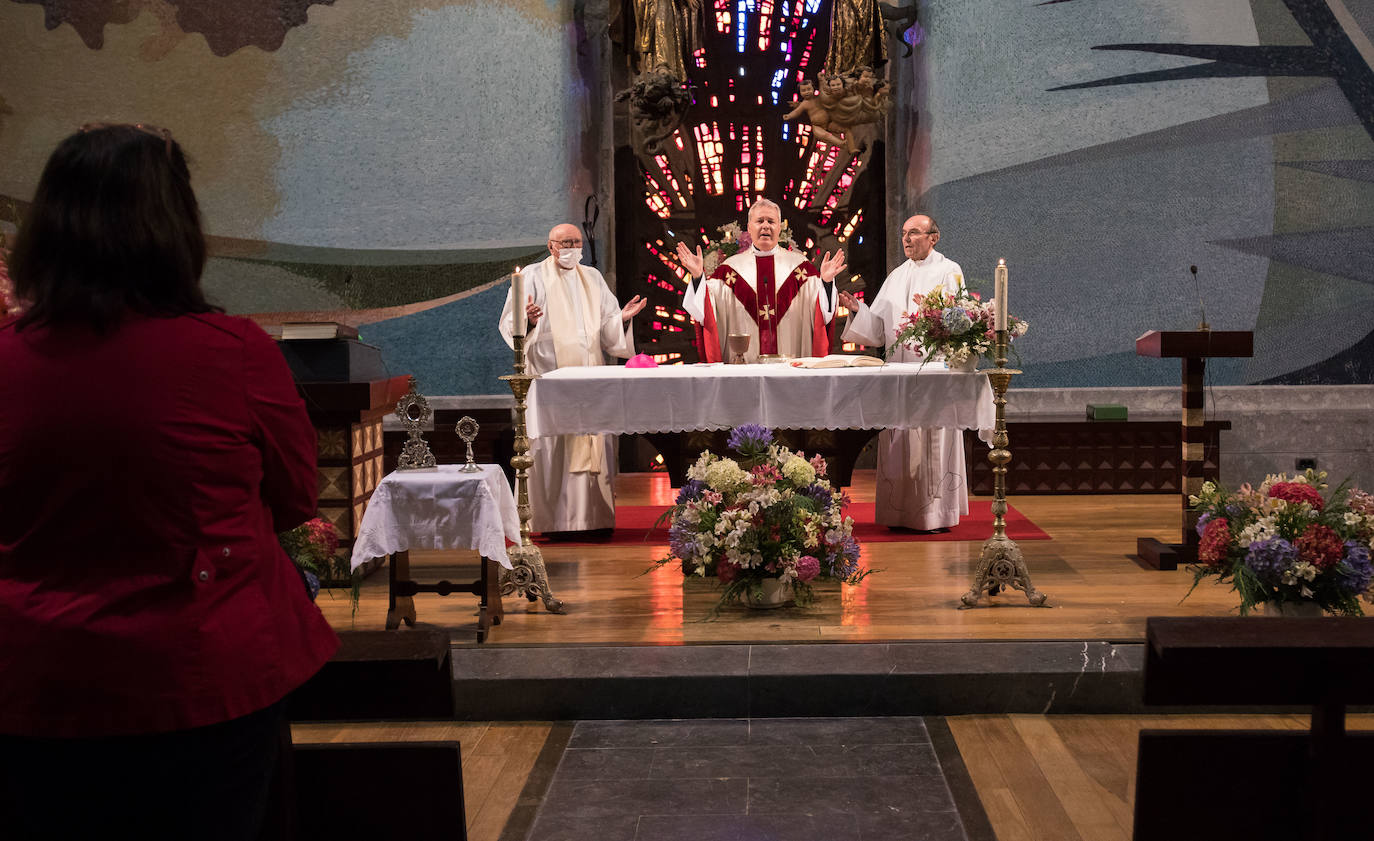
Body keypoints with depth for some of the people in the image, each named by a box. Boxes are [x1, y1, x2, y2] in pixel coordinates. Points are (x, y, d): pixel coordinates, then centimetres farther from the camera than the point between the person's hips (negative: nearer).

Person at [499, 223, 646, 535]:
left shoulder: (592, 277, 17)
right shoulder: (532, 277, 3)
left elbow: (607, 326, 18)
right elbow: (509, 325, -5)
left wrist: (621, 318, -3)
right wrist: (527, 321, -26)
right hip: (549, 377, -4)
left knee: (592, 447, 1)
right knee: (551, 448, -7)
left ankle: (593, 517, 7)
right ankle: (547, 519, -1)